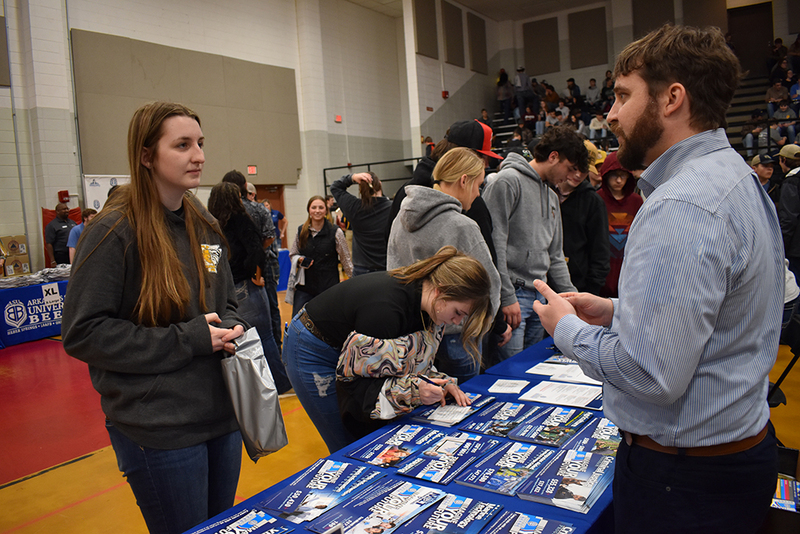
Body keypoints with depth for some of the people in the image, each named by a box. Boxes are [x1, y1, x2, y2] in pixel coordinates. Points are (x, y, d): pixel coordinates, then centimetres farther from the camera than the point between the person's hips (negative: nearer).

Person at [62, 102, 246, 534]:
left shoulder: (204, 226, 7)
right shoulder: (114, 232, -14)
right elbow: (83, 334, -16)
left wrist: (230, 327, -4)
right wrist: (187, 340, -19)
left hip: (221, 414, 7)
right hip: (159, 430, -6)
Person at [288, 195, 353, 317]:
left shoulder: (335, 232, -5)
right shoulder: (301, 231, 5)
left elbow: (346, 259, 1)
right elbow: (292, 254, 17)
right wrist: (300, 260, -5)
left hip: (328, 287, -3)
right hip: (304, 285, 3)